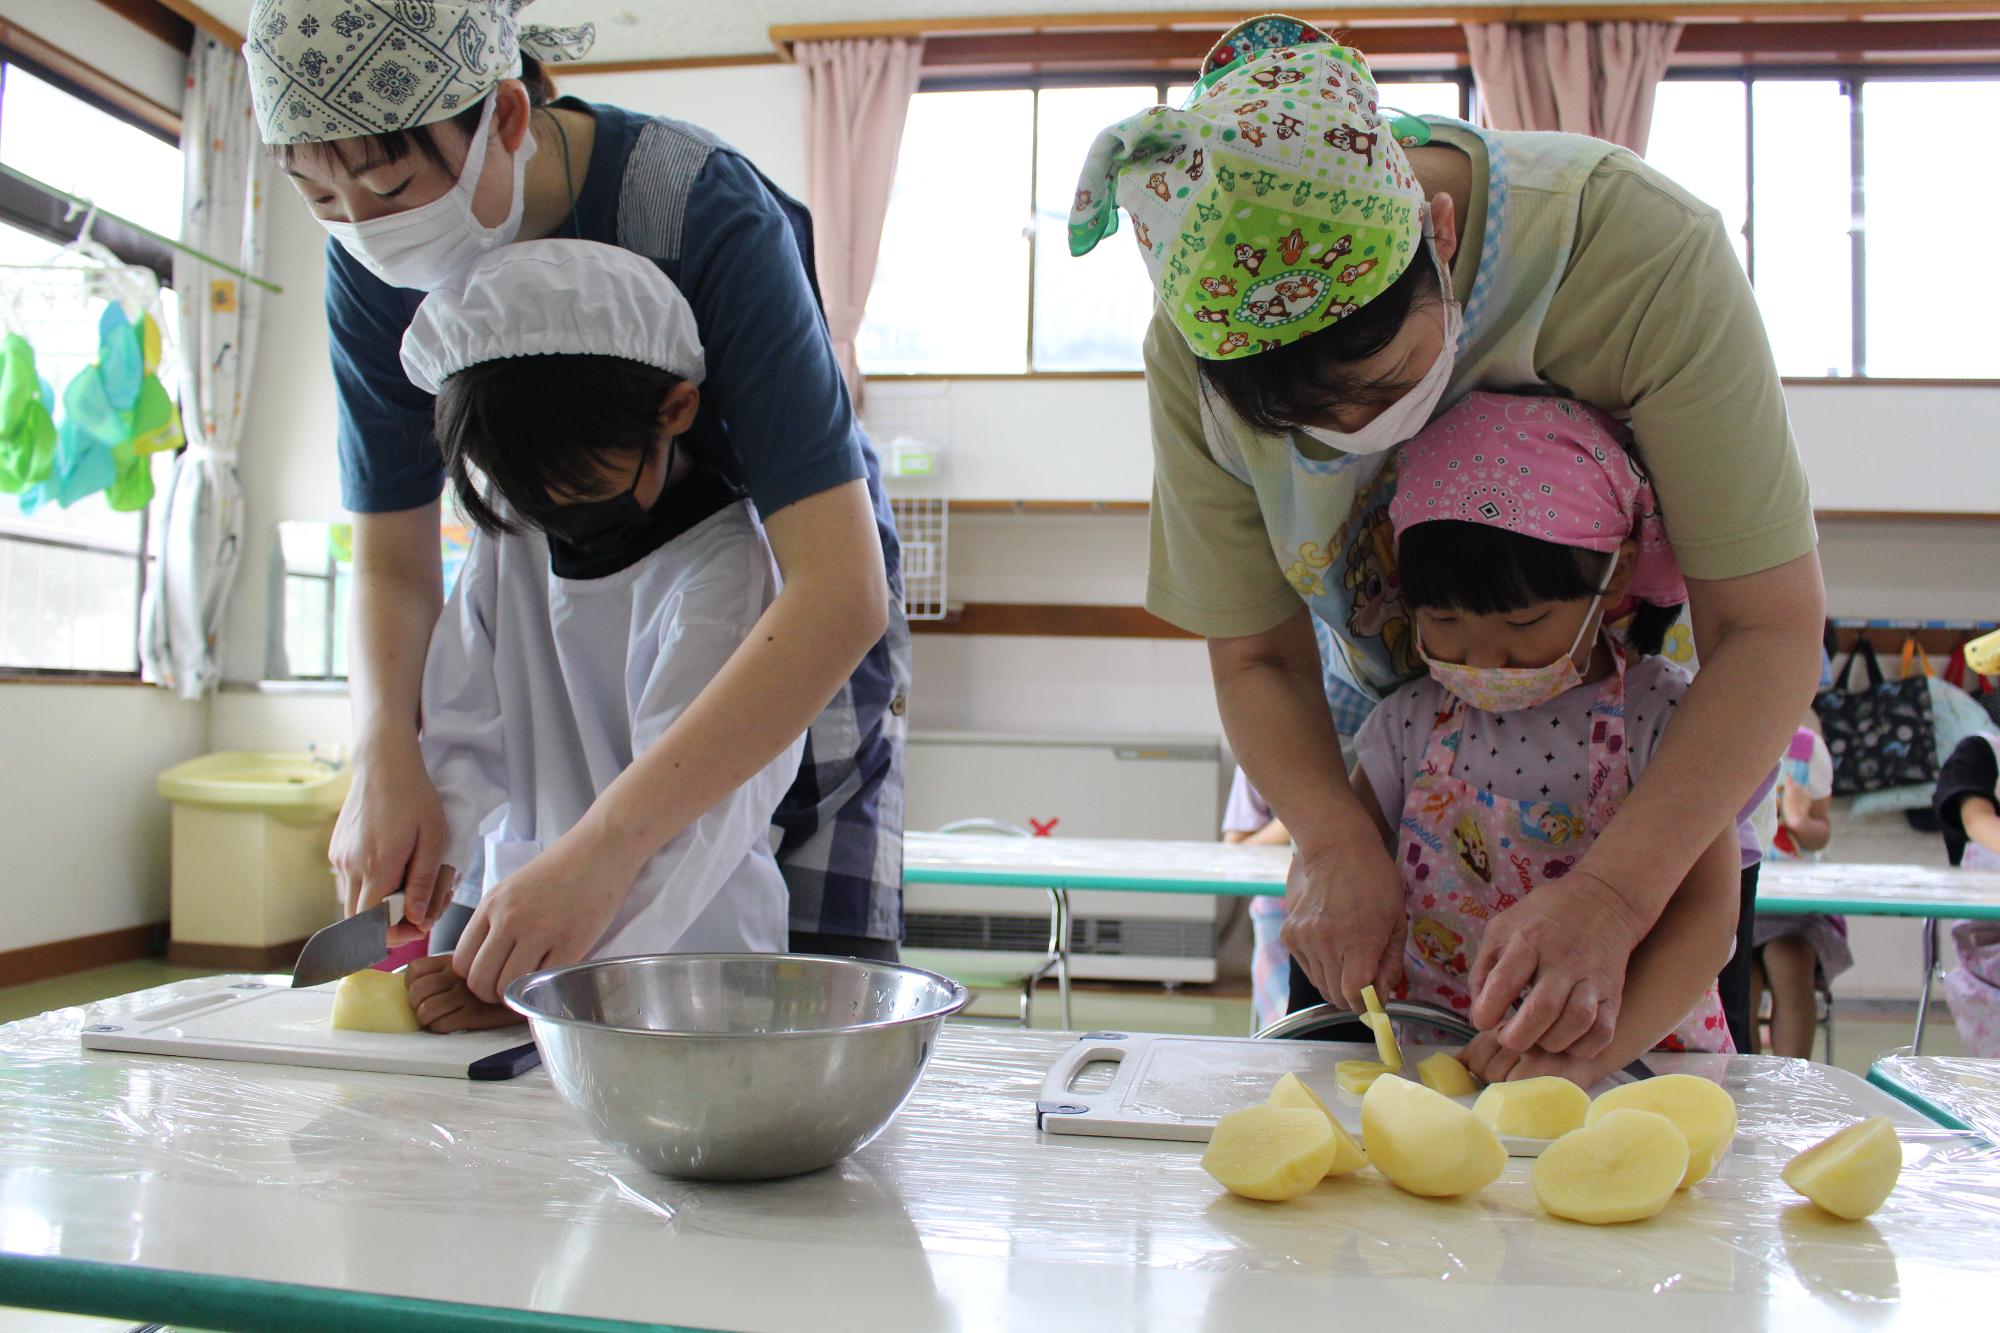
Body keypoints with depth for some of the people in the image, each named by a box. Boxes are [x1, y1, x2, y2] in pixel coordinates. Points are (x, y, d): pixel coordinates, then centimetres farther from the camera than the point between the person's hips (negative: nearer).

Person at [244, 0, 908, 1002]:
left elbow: (841, 591, -41)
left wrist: (607, 847, -48)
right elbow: (391, 561, -7)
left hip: (798, 635, -4)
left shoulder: (704, 215, -33)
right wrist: (384, 753, -29)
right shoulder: (376, 268, -15)